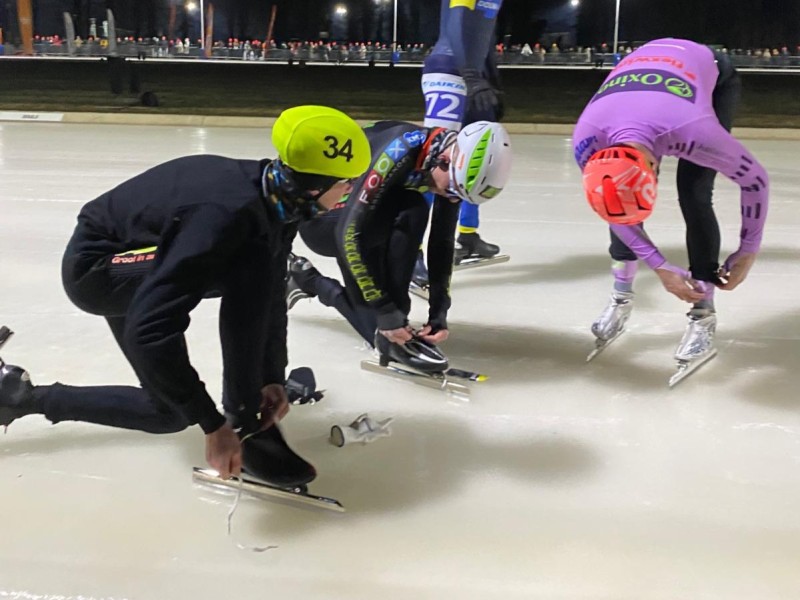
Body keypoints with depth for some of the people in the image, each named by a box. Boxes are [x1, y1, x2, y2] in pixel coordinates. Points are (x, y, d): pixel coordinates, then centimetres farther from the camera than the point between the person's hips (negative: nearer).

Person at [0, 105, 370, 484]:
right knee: (248, 267, -32)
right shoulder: (232, 211, -38)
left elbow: (270, 295, 3)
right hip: (95, 267, -9)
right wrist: (213, 426, -36)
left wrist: (272, 377, -3)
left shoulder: (276, 200, -10)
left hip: (135, 268, 9)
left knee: (169, 412, 17)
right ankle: (248, 427, -19)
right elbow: (149, 330, -40)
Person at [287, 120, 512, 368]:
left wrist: (439, 313, -11)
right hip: (320, 211, -7)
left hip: (361, 209, 7)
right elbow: (350, 233, -35)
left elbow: (442, 243, -5)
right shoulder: (400, 151, -35)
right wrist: (386, 311, -32)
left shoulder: (454, 168, -13)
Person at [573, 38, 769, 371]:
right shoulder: (587, 138, -34)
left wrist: (748, 250, -17)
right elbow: (613, 207, -15)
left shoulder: (690, 128, -45)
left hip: (714, 74, -3)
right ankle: (621, 296, 11)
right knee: (624, 201, -9)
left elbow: (756, 178, -25)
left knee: (693, 195, -19)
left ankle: (703, 317, -8)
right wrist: (661, 268, -14)